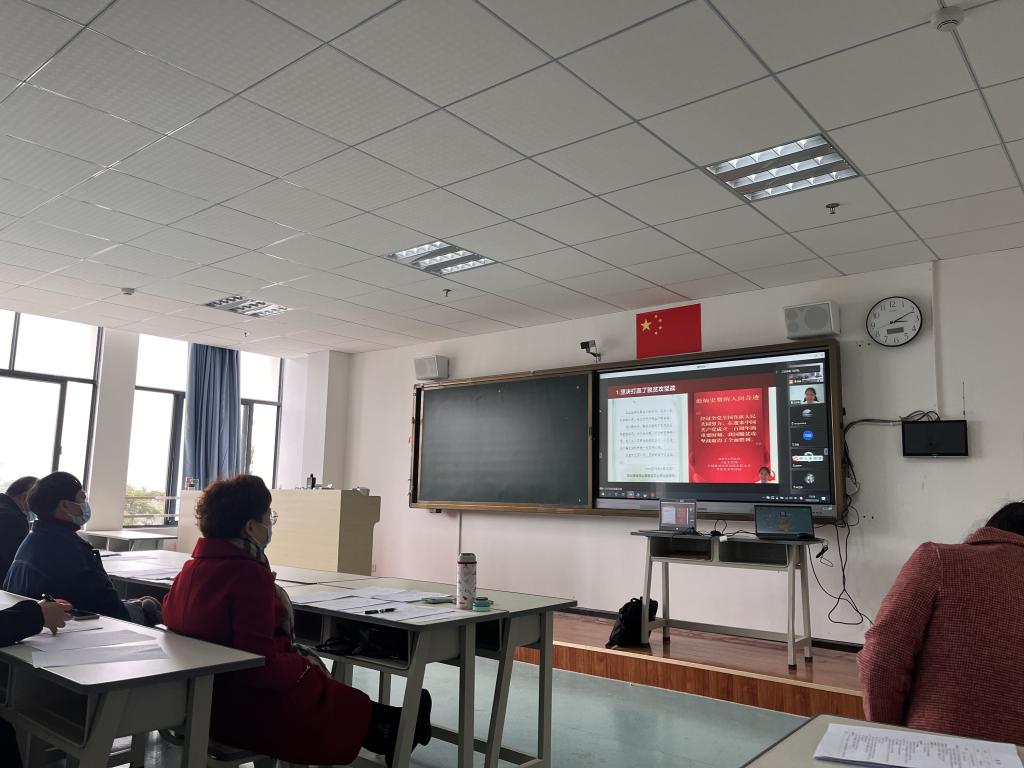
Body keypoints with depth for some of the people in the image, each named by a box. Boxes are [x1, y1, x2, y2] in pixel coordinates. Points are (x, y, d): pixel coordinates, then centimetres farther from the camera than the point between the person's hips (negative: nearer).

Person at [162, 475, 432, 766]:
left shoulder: (192, 566, -1)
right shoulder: (251, 576, -28)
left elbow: (170, 614, 16)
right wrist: (305, 666, -12)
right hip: (250, 713, -9)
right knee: (353, 707, 10)